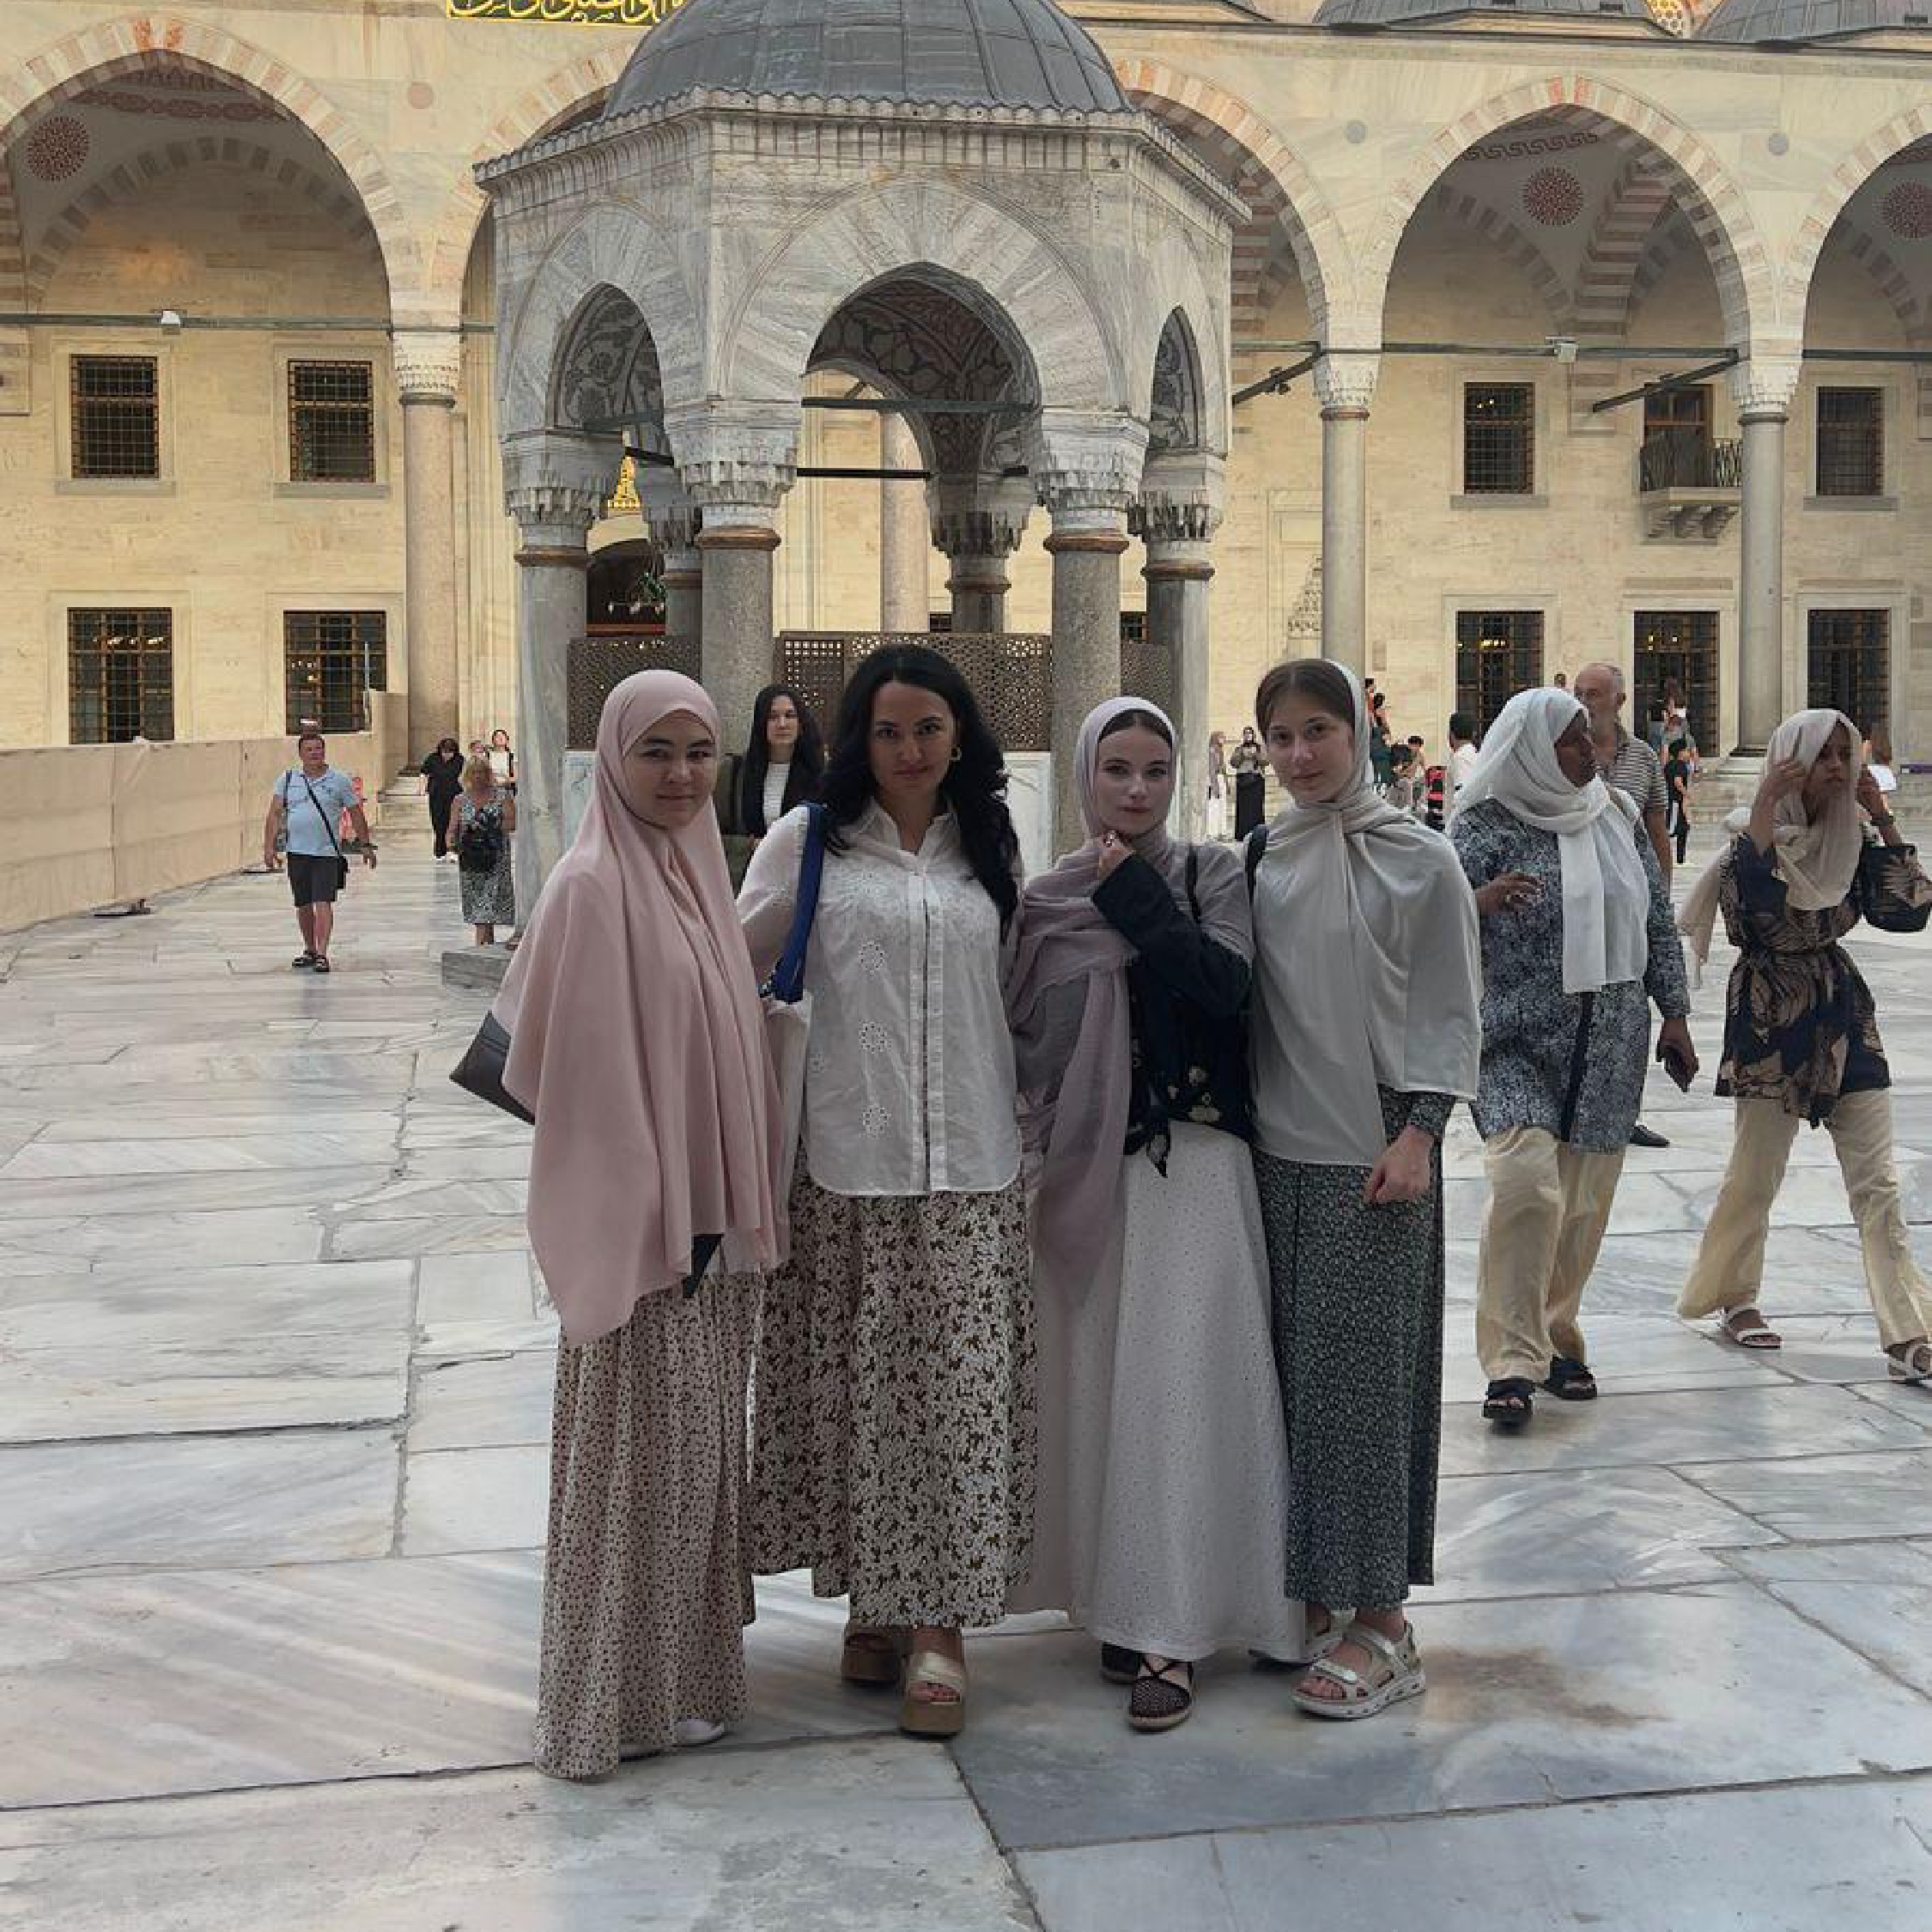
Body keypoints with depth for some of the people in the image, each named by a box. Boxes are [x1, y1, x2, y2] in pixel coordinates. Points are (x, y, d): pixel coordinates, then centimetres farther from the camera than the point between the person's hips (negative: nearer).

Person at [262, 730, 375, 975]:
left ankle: (322, 954, -14)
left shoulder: (340, 781, 2)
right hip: (297, 852, 3)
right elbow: (275, 814, 2)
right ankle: (309, 949, 27)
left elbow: (356, 814, 8)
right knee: (303, 906, 12)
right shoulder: (287, 780, 7)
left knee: (323, 903, -13)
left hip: (327, 853, -3)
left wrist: (366, 846, 7)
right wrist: (269, 846, -8)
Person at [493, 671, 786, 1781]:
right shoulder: (594, 887, -14)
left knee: (700, 1440, 16)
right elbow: (581, 1068, -16)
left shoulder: (698, 873, 9)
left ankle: (685, 1665, 30)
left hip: (713, 1215, 8)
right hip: (640, 1222, -8)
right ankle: (632, 1696, 15)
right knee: (640, 1449, 2)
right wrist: (651, 1221, -18)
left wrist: (741, 1210, 10)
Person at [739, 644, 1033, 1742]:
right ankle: (875, 1598, 20)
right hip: (849, 1162, -2)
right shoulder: (809, 842, 2)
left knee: (960, 1389, -1)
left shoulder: (992, 850, 12)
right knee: (858, 1385, 3)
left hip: (973, 1166, 2)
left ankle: (940, 1620, 7)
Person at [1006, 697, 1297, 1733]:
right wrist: (1033, 1159, 2)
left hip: (1189, 1167, -2)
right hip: (1078, 1171, 2)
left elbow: (1224, 985, -14)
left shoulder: (1212, 874, 3)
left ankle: (1166, 1626, 0)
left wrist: (1135, 895, -11)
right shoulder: (1044, 899, 7)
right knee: (1089, 1379, 6)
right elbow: (1020, 1037, 9)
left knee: (1174, 1385, -4)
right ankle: (1110, 1591, 20)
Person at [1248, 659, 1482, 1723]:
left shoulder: (1417, 859, -4)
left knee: (1358, 1373, -5)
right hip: (1278, 1149, 5)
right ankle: (1309, 1593, 19)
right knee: (1290, 1368, 7)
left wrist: (1417, 1134, -12)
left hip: (1374, 1154, -5)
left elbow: (1450, 1011, -3)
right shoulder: (1261, 858, 9)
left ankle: (1382, 1624, 3)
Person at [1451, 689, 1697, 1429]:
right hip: (1518, 1041, -5)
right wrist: (1480, 900, -30)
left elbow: (1658, 920, 15)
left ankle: (1557, 1336, 26)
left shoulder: (1617, 815, 8)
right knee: (1526, 1184, -20)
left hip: (1611, 1040, 5)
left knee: (1584, 1200, 8)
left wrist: (1674, 1015, 14)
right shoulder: (1486, 826, -7)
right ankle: (1513, 1358, -12)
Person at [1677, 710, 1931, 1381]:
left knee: (1877, 1184, -2)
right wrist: (1764, 814, -25)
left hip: (1843, 1013, 4)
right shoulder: (1754, 838, -9)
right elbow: (1752, 909, -29)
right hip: (1771, 1019, -4)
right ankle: (1734, 1299, 30)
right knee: (1756, 1174, 7)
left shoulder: (1852, 841, 4)